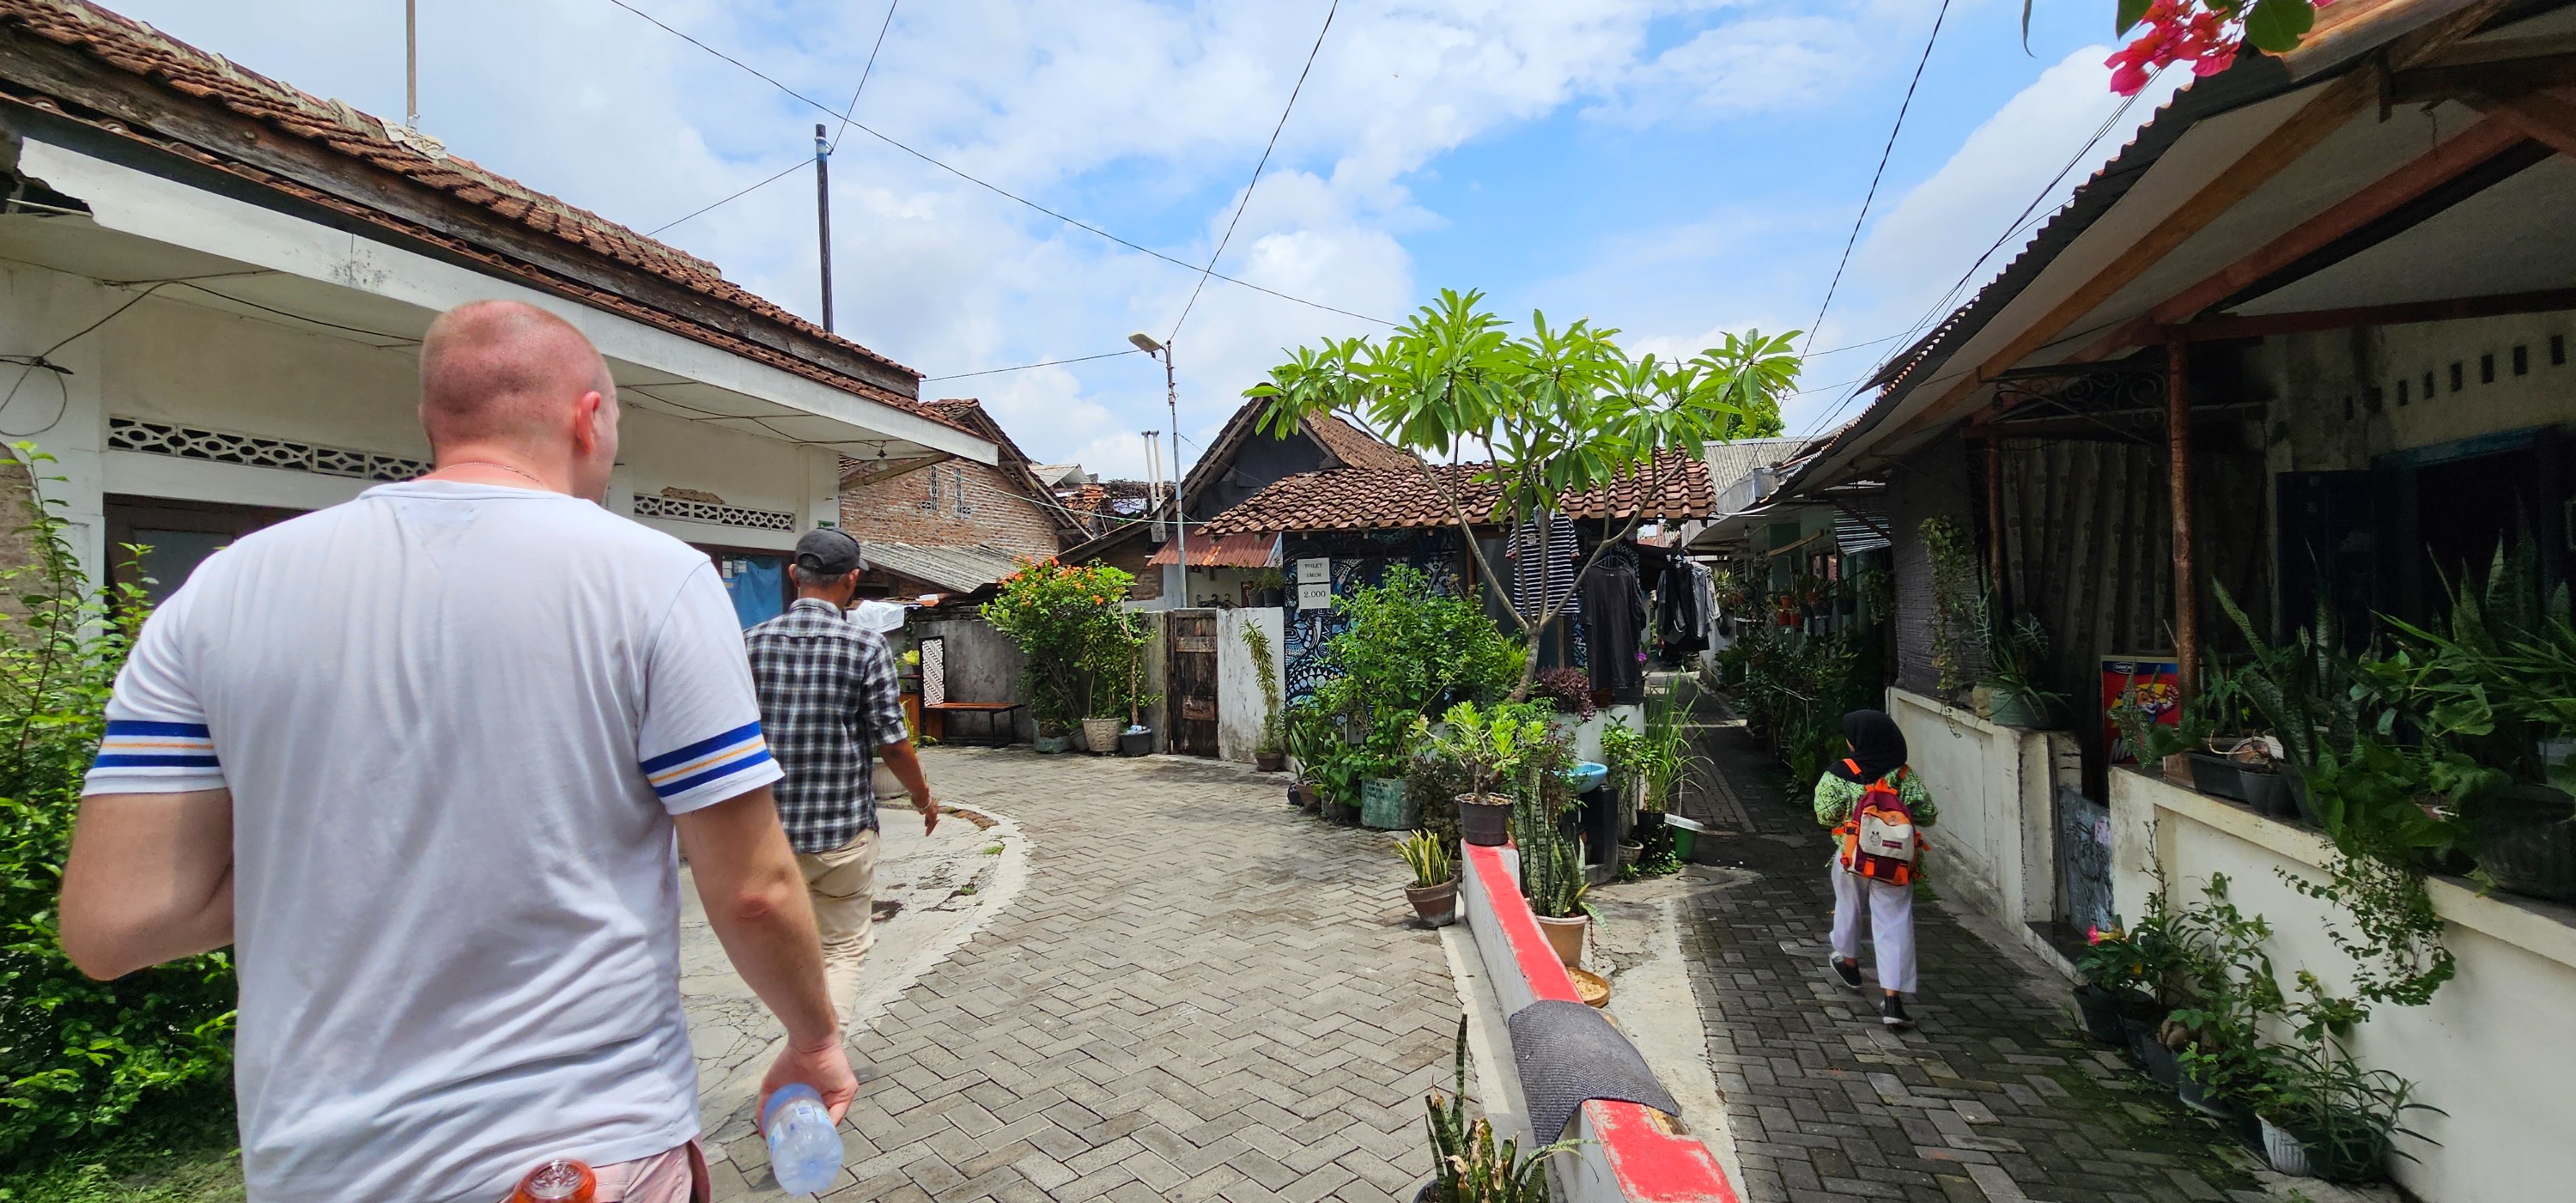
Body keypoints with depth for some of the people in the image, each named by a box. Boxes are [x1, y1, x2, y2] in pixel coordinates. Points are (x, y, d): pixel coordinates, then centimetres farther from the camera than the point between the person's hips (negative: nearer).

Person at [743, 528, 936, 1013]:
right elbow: (891, 741, -11)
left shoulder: (751, 642, -2)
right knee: (843, 949, 11)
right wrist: (923, 797, 6)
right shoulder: (867, 646, -12)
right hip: (843, 829, -4)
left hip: (769, 826, 4)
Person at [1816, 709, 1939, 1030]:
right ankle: (1892, 999, -5)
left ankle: (1848, 962, 46)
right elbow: (1928, 815, -3)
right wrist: (1899, 810, 15)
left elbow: (1826, 815, -14)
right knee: (1894, 926, 2)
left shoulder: (1839, 773, -11)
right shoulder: (1904, 775, -4)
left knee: (1849, 907, 24)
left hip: (1851, 858, -1)